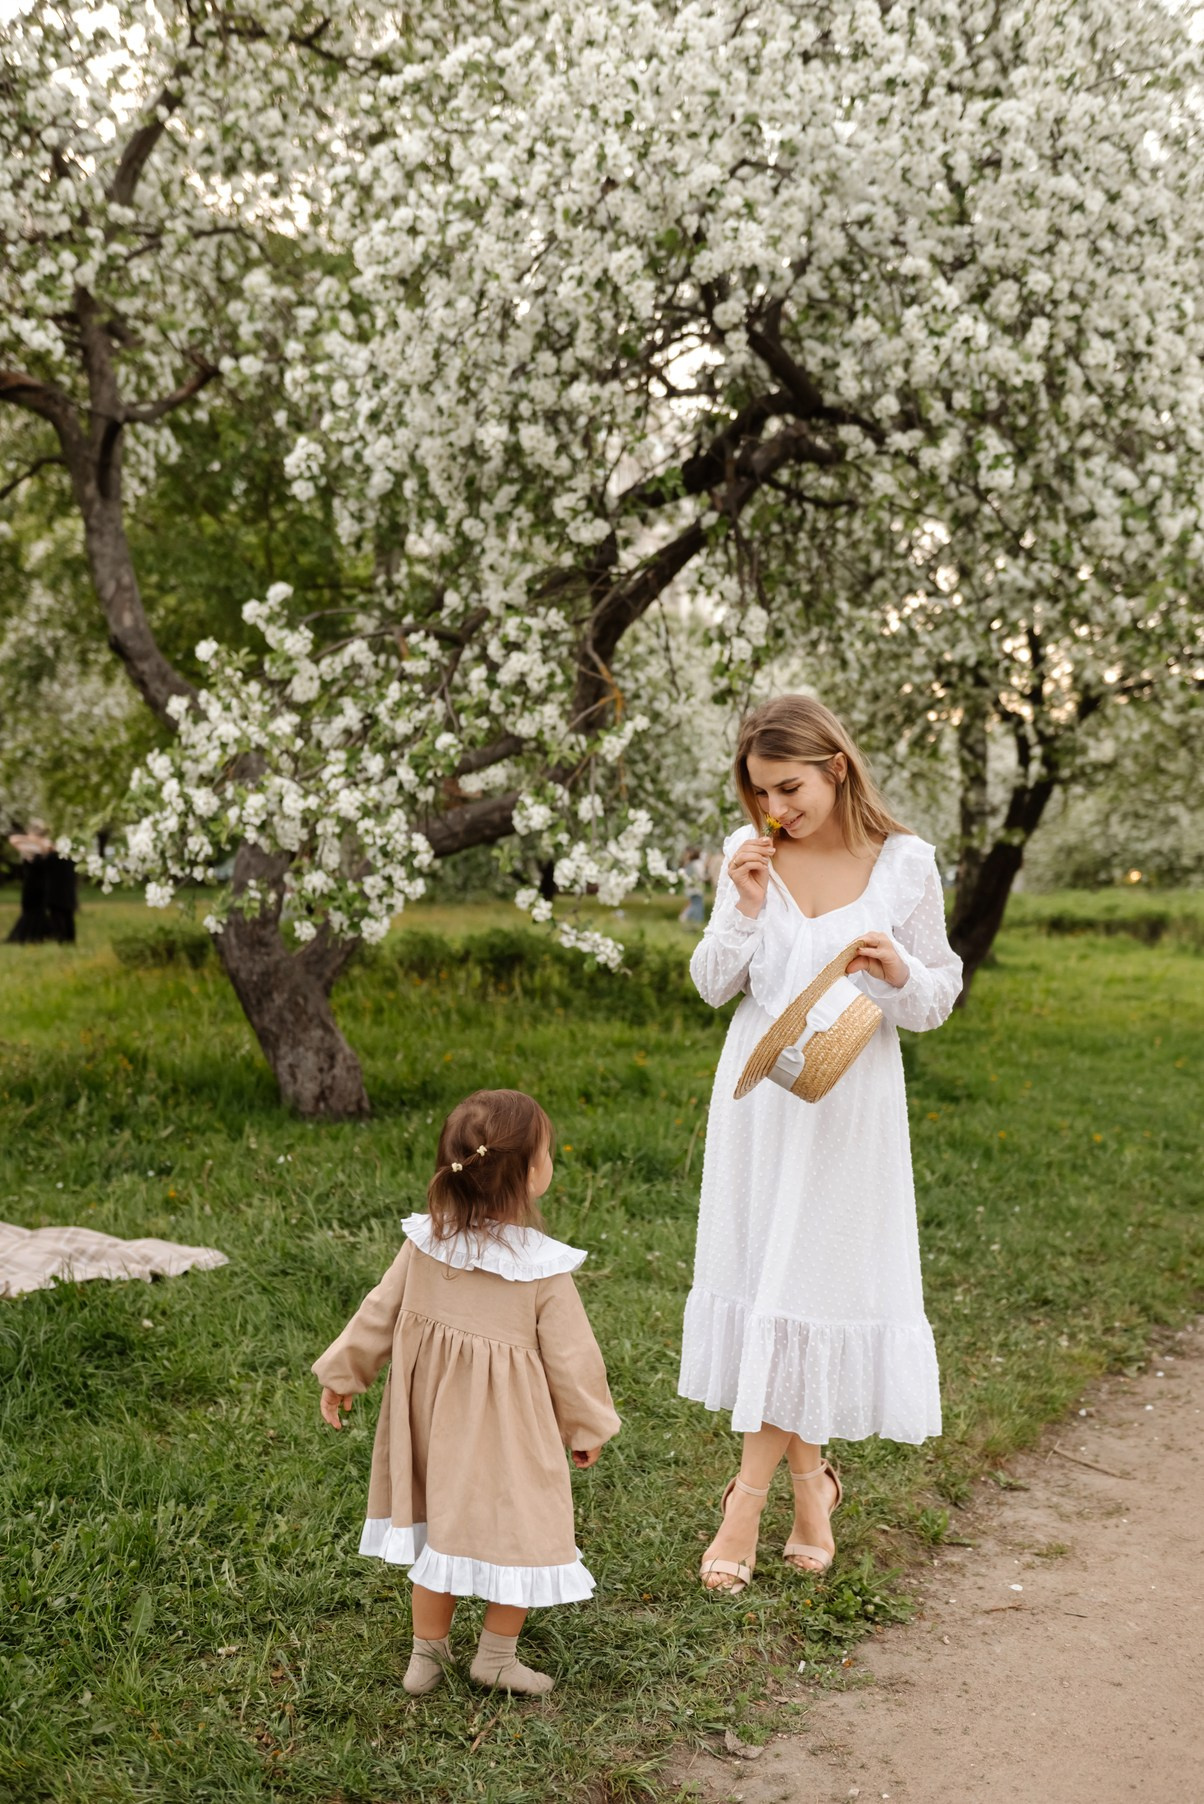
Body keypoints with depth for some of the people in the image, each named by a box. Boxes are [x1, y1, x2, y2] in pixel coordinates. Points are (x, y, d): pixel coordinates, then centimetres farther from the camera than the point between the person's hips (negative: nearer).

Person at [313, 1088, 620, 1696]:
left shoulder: (424, 1242, -9)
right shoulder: (544, 1269, -20)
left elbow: (379, 1314, 2)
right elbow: (570, 1357, -12)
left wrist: (342, 1374, 16)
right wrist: (588, 1426, 5)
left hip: (433, 1418, 5)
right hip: (507, 1430, -5)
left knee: (440, 1526, 19)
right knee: (519, 1531, 13)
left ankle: (428, 1652, 30)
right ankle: (497, 1654, 24)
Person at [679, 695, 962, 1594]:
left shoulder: (906, 862, -8)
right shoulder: (750, 854, -1)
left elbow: (938, 999, -1)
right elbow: (713, 986, 2)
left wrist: (899, 972, -22)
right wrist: (745, 908, -13)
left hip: (849, 1101, -3)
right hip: (758, 1092, 3)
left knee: (811, 1278, -1)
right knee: (762, 1275, 8)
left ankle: (749, 1495, 9)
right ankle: (810, 1482, 25)